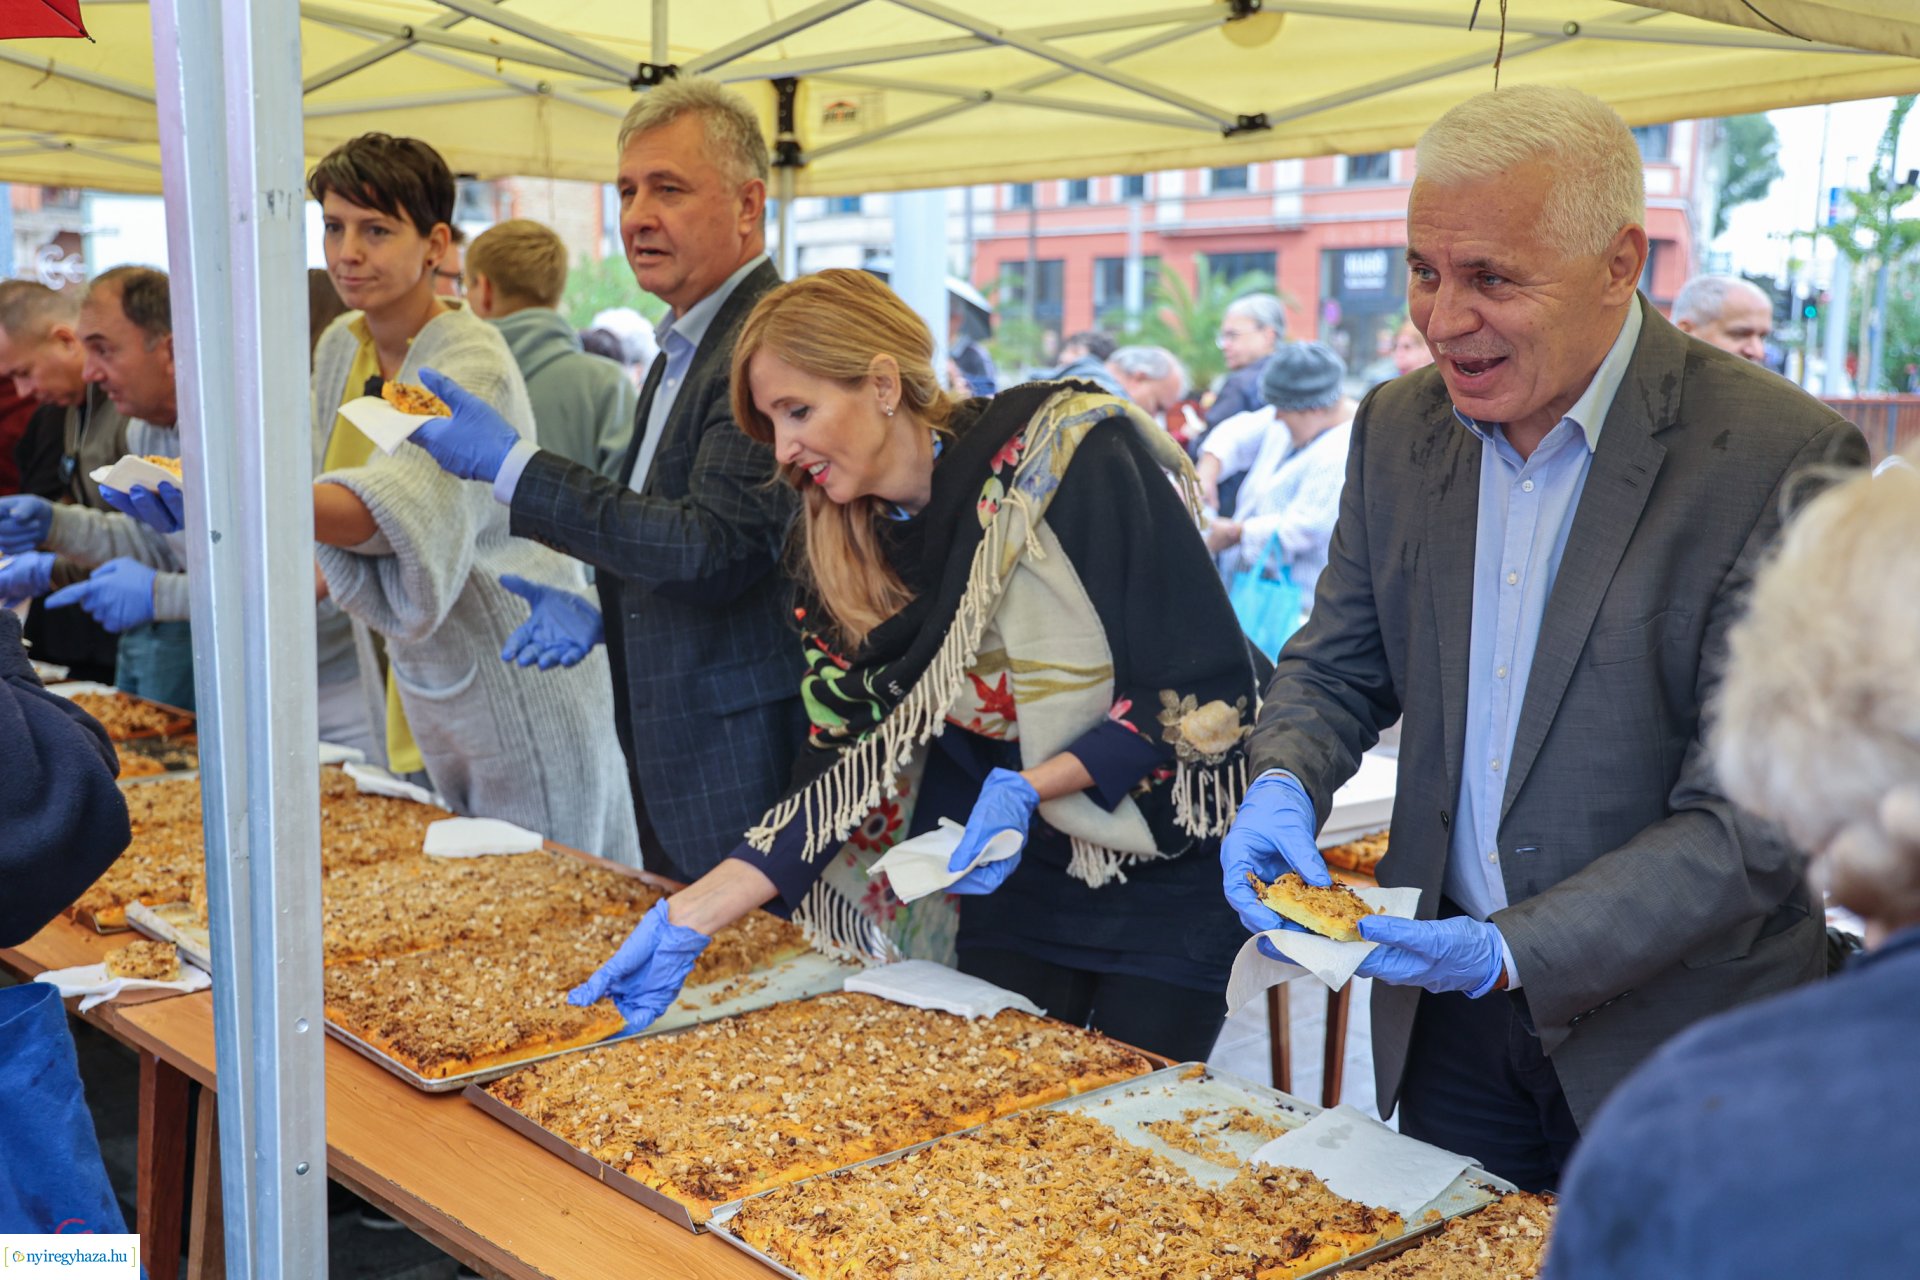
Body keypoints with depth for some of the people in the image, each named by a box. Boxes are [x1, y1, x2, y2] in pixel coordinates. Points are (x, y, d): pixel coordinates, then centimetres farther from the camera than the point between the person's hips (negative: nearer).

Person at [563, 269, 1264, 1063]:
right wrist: (697, 911, -13)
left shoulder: (1072, 454, -19)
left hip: (1163, 872, -5)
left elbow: (1203, 687, -20)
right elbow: (851, 761, -4)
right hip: (1016, 885, 5)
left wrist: (1030, 789, -27)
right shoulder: (847, 547, -1)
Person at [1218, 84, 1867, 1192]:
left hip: (1675, 1037, -4)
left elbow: (1756, 817, -21)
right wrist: (1283, 786, -12)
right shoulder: (1399, 425, -1)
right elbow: (1335, 666, 10)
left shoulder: (1788, 459, -19)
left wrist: (1517, 952, -29)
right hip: (1445, 1016, 5)